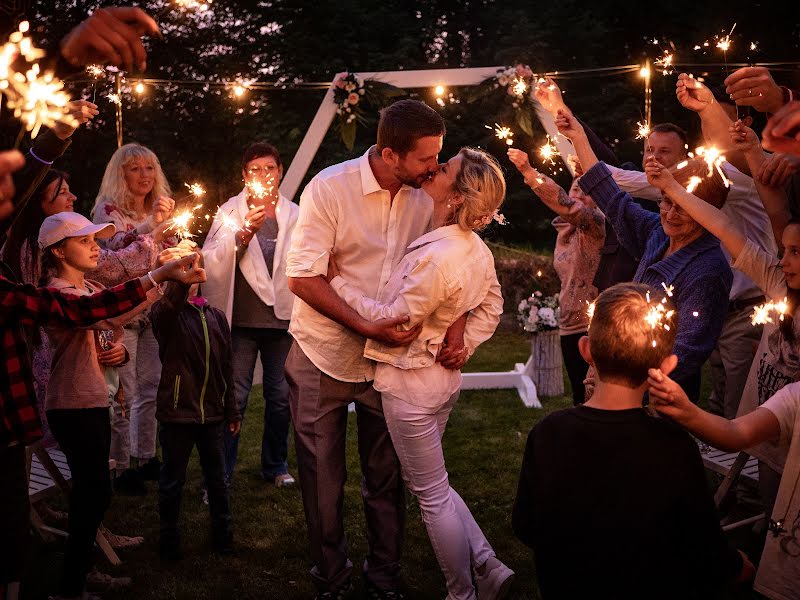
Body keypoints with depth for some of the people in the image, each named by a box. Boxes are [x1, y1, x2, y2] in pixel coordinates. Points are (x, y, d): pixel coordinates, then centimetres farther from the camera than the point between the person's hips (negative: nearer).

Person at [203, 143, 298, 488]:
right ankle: (220, 474, 9)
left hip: (282, 318, 3)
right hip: (241, 320, -2)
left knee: (280, 397, 10)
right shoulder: (230, 212, 2)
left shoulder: (294, 215, 8)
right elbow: (212, 260, -10)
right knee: (233, 398, -1)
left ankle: (275, 465, 26)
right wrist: (245, 233, -23)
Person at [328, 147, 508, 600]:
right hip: (445, 377, 9)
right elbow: (492, 309, 12)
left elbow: (393, 321, -21)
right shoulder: (478, 250, 0)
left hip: (411, 384, -9)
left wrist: (339, 281, -13)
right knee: (431, 482, 23)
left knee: (433, 494, 7)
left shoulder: (436, 257, -28)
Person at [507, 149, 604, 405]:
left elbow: (568, 206, -30)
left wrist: (529, 172, -37)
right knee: (580, 395, 13)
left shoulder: (597, 224, -11)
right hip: (569, 326, 8)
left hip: (592, 326, -8)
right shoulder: (565, 229, 15)